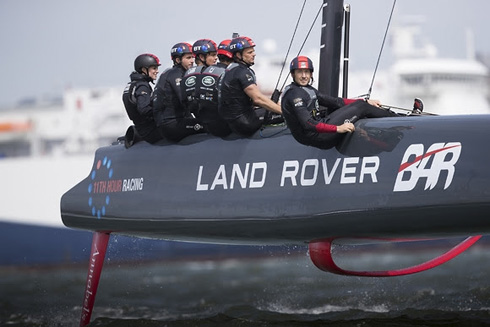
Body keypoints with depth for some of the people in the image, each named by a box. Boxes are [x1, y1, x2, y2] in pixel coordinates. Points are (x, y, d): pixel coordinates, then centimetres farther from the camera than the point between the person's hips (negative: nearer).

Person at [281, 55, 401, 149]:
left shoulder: (308, 90, 15)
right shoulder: (295, 94, -16)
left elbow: (334, 101, 15)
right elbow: (307, 124, -26)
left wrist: (366, 102, 11)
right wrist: (337, 129, -31)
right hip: (316, 137, -10)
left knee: (359, 103, 12)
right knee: (361, 108, -4)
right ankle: (394, 118, 12)